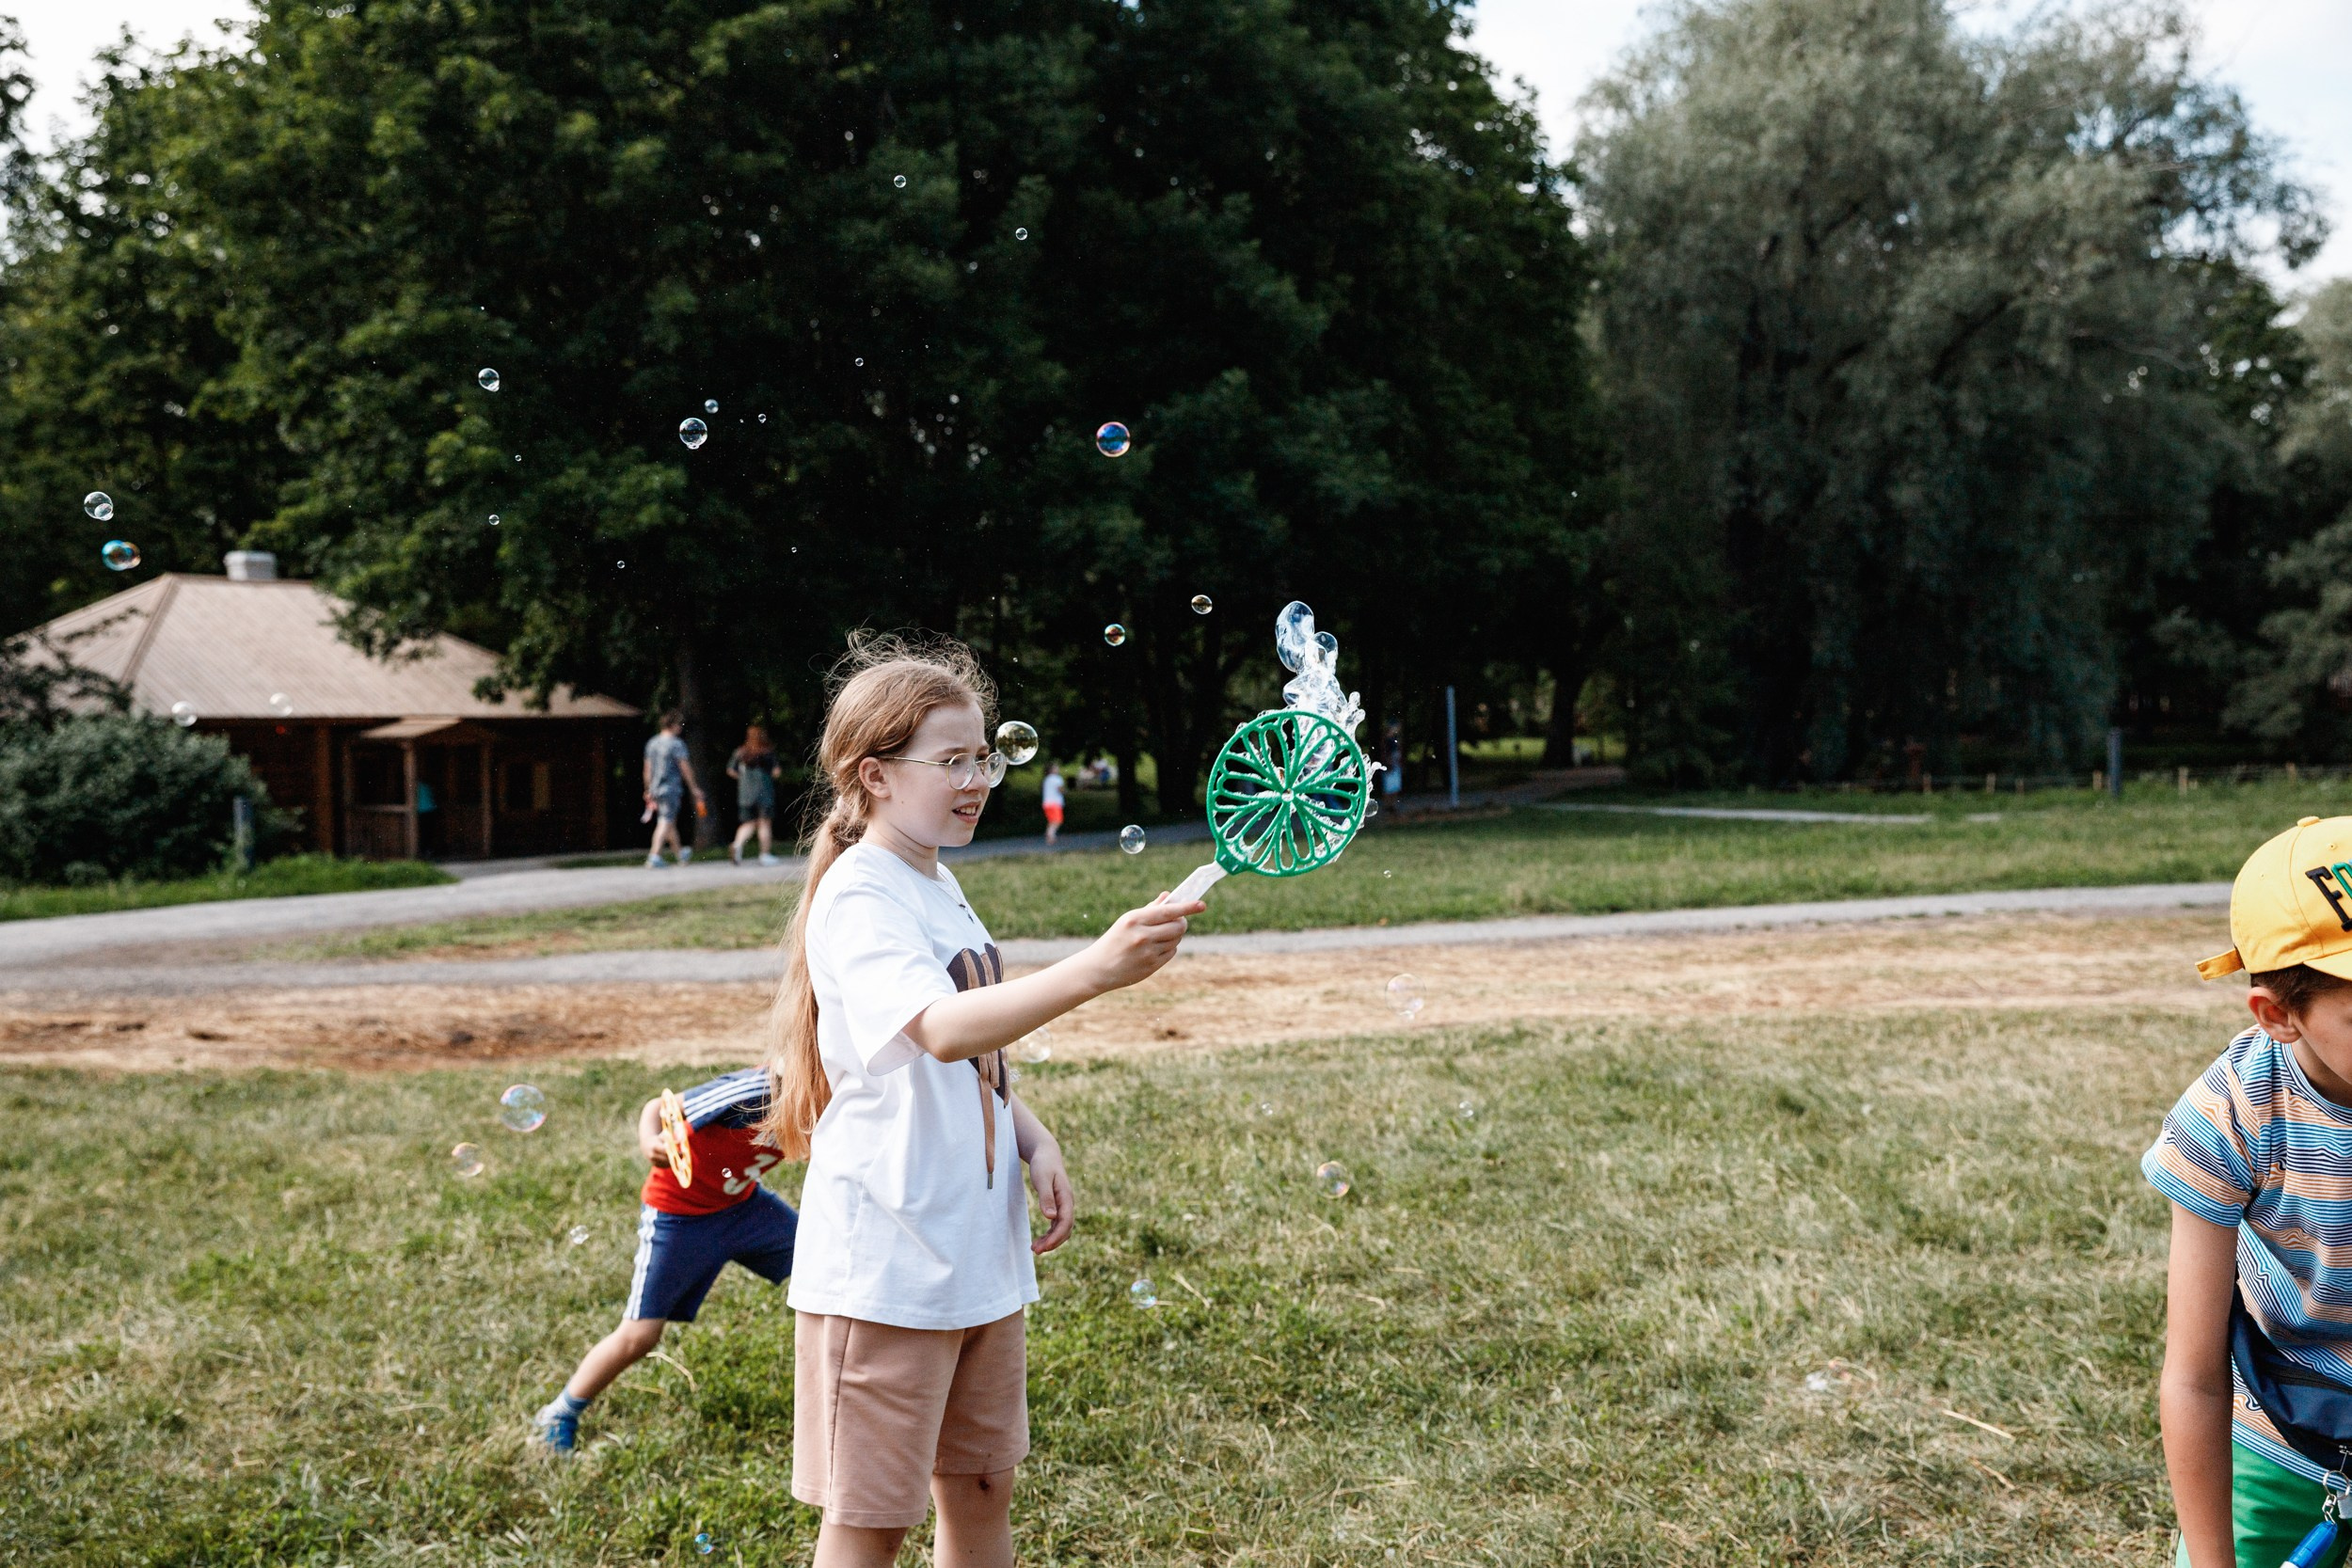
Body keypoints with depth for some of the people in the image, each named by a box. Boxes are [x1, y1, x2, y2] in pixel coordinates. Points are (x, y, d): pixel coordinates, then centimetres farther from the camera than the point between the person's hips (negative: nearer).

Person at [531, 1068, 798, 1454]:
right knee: (639, 1336, -7)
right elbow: (658, 1108, -27)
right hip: (679, 1212, -7)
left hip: (742, 1201, 7)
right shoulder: (754, 1091, -34)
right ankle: (558, 1416, 17)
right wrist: (650, 1143, -47)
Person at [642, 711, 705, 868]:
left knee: (670, 822, 18)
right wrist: (695, 789, -4)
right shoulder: (676, 744, -11)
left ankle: (681, 853, 32)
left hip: (656, 789, 7)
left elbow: (648, 769, 14)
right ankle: (654, 857, -17)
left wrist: (649, 790, 21)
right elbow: (685, 768, -11)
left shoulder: (651, 743, 11)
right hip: (671, 788, -7)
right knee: (665, 823, -8)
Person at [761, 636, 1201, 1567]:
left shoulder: (942, 888, 11)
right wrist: (1092, 971, -47)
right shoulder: (856, 901, -17)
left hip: (978, 1251, 8)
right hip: (885, 1261, -8)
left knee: (981, 1489, 17)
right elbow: (940, 1029, -35)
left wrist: (1035, 1144, 5)